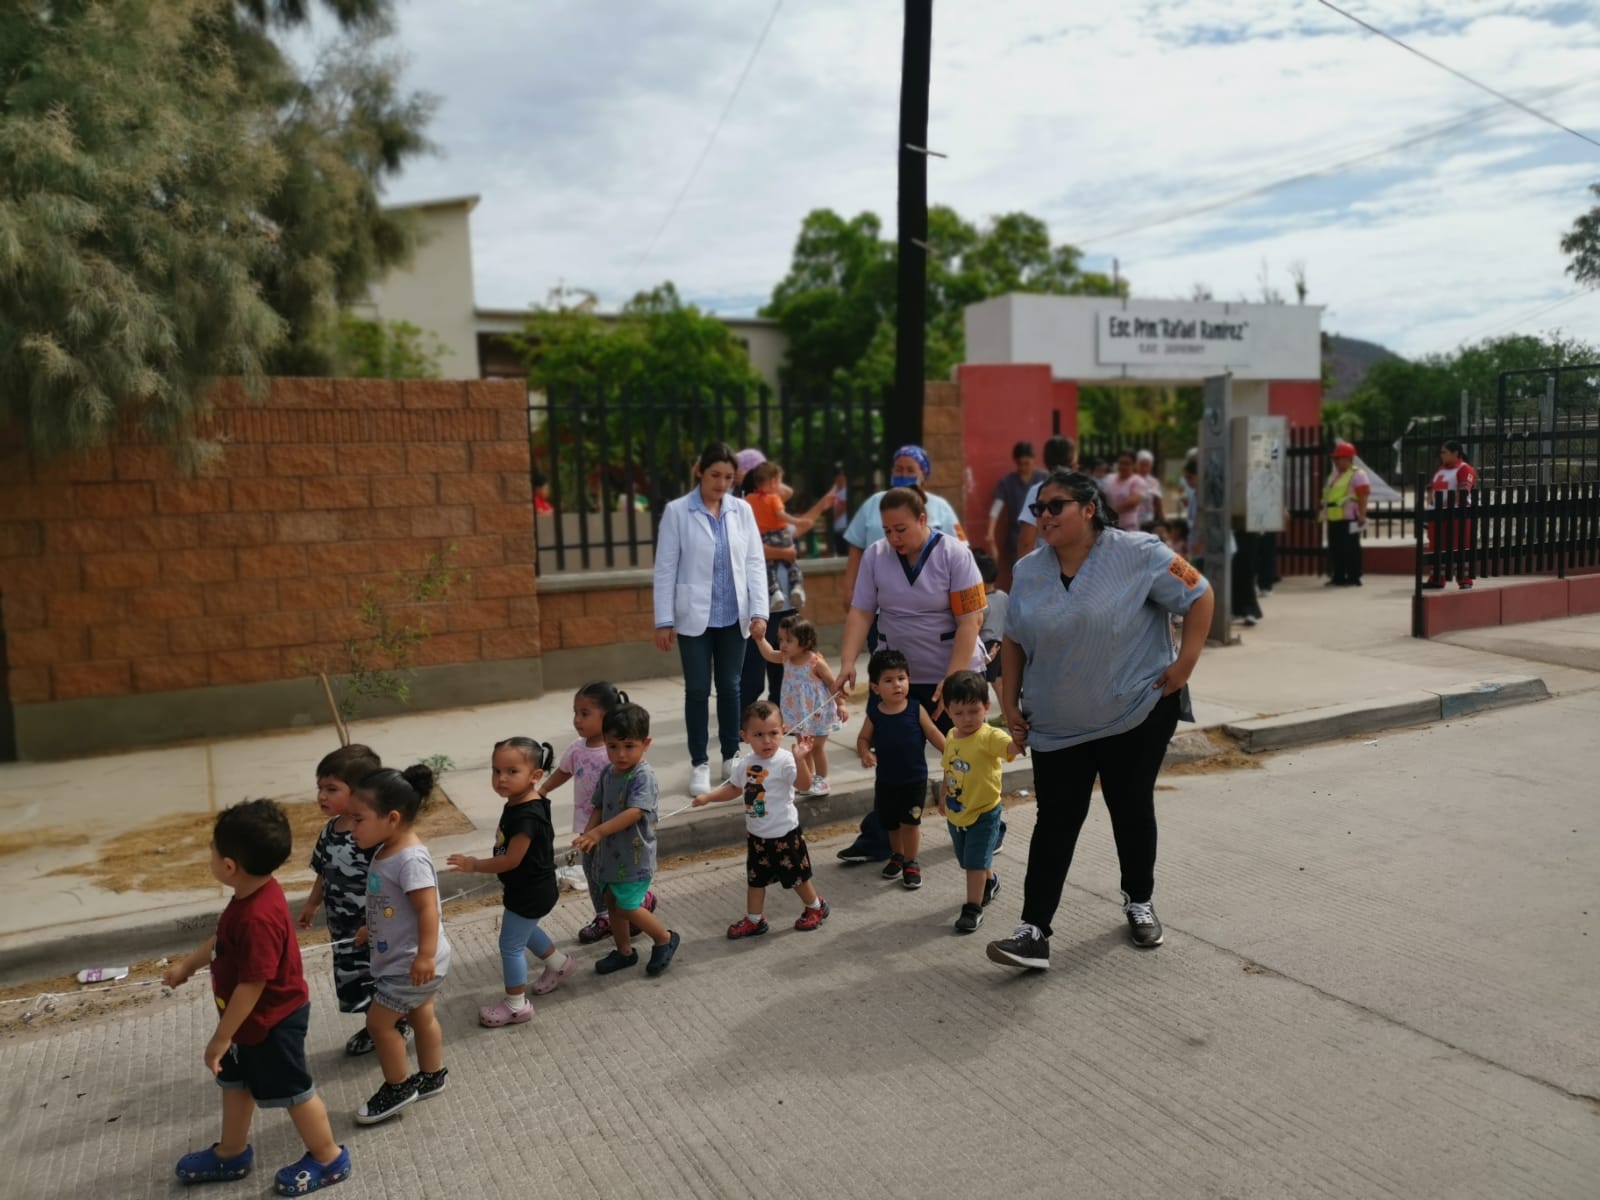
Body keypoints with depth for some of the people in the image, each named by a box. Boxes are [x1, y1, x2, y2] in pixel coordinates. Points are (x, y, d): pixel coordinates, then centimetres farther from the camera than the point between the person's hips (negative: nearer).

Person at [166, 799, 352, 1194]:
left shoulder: (258, 917, -39)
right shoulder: (252, 895, -7)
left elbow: (252, 985, -32)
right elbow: (223, 940, 13)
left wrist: (221, 1037, -21)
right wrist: (188, 965, 26)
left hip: (271, 1022, -9)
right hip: (254, 1018, 10)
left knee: (291, 1090, 9)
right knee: (235, 1082, 26)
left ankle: (329, 1160, 28)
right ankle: (232, 1154, 48)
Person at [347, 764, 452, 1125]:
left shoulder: (410, 859, -29)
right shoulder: (387, 851, 2)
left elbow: (428, 909, -31)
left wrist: (426, 956, -31)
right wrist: (370, 930, 27)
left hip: (412, 962, -9)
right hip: (400, 958, 9)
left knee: (379, 1021, 1)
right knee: (420, 1014, 21)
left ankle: (397, 1088, 18)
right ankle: (432, 1076, 38)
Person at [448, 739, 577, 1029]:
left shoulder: (526, 815, -32)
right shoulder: (519, 804, -2)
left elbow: (511, 859, -28)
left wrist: (474, 865, -17)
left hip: (530, 893, -10)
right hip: (529, 887, 10)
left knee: (510, 945, 5)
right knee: (524, 932, 30)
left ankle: (517, 1006, 21)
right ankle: (560, 963, 49)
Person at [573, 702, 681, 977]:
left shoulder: (643, 777, -23)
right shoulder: (607, 773, 1)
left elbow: (634, 812, -34)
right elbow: (599, 808, 8)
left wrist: (597, 832, -41)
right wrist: (587, 834, -10)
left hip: (635, 856, -8)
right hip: (610, 853, 8)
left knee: (627, 908, -3)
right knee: (613, 902, 18)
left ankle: (666, 939, 21)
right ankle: (624, 951, 37)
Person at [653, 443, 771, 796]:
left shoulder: (742, 510, 3)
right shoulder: (677, 511, -4)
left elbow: (755, 562, 3)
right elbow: (665, 569, -4)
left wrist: (759, 612, -5)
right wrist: (663, 621, -6)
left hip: (733, 616, 2)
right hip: (694, 617, -2)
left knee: (730, 687, 11)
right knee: (698, 690, 5)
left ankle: (731, 757, 26)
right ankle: (699, 763, 17)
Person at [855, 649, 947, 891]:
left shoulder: (916, 710, -10)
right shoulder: (874, 714, -7)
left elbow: (934, 735, -4)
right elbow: (863, 738, 3)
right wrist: (865, 753, -17)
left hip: (915, 779, -2)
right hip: (886, 780, 2)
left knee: (910, 821, -1)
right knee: (890, 823, 16)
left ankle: (911, 863, 17)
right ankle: (897, 856, 39)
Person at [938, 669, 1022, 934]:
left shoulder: (989, 737, -22)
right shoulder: (951, 737, -2)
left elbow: (1013, 747, -42)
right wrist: (944, 799, 20)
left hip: (983, 813, -7)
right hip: (956, 813, 7)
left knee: (975, 862, -5)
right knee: (969, 861, 23)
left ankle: (973, 908, 10)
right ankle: (990, 882, 50)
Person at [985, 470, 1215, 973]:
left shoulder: (1137, 554, -12)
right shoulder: (1028, 571, 2)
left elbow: (1199, 595, -6)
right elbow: (1014, 642, 10)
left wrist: (1186, 661, -12)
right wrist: (1010, 703, 6)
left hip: (1137, 715, -3)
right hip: (1056, 725, 3)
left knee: (1132, 811, 13)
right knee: (1055, 823, 1)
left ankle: (1139, 902, 36)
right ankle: (1033, 932, 1)